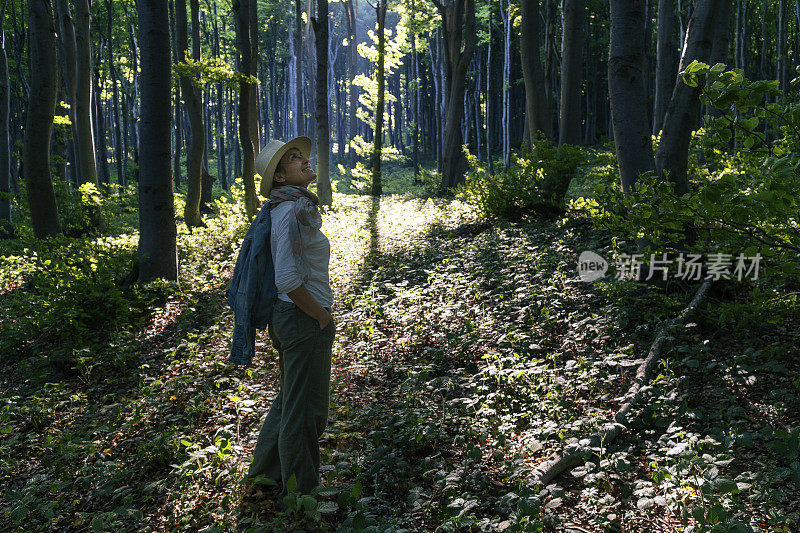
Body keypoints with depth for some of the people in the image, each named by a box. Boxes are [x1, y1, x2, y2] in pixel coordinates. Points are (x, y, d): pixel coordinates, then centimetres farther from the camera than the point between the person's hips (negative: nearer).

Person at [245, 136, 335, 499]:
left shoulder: (288, 209, 10)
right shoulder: (294, 212, -20)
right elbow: (288, 280, -28)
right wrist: (322, 318, -15)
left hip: (287, 316, 10)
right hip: (305, 321, -10)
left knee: (289, 400, 23)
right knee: (305, 410, 4)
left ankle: (264, 474, 38)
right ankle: (302, 494, 20)